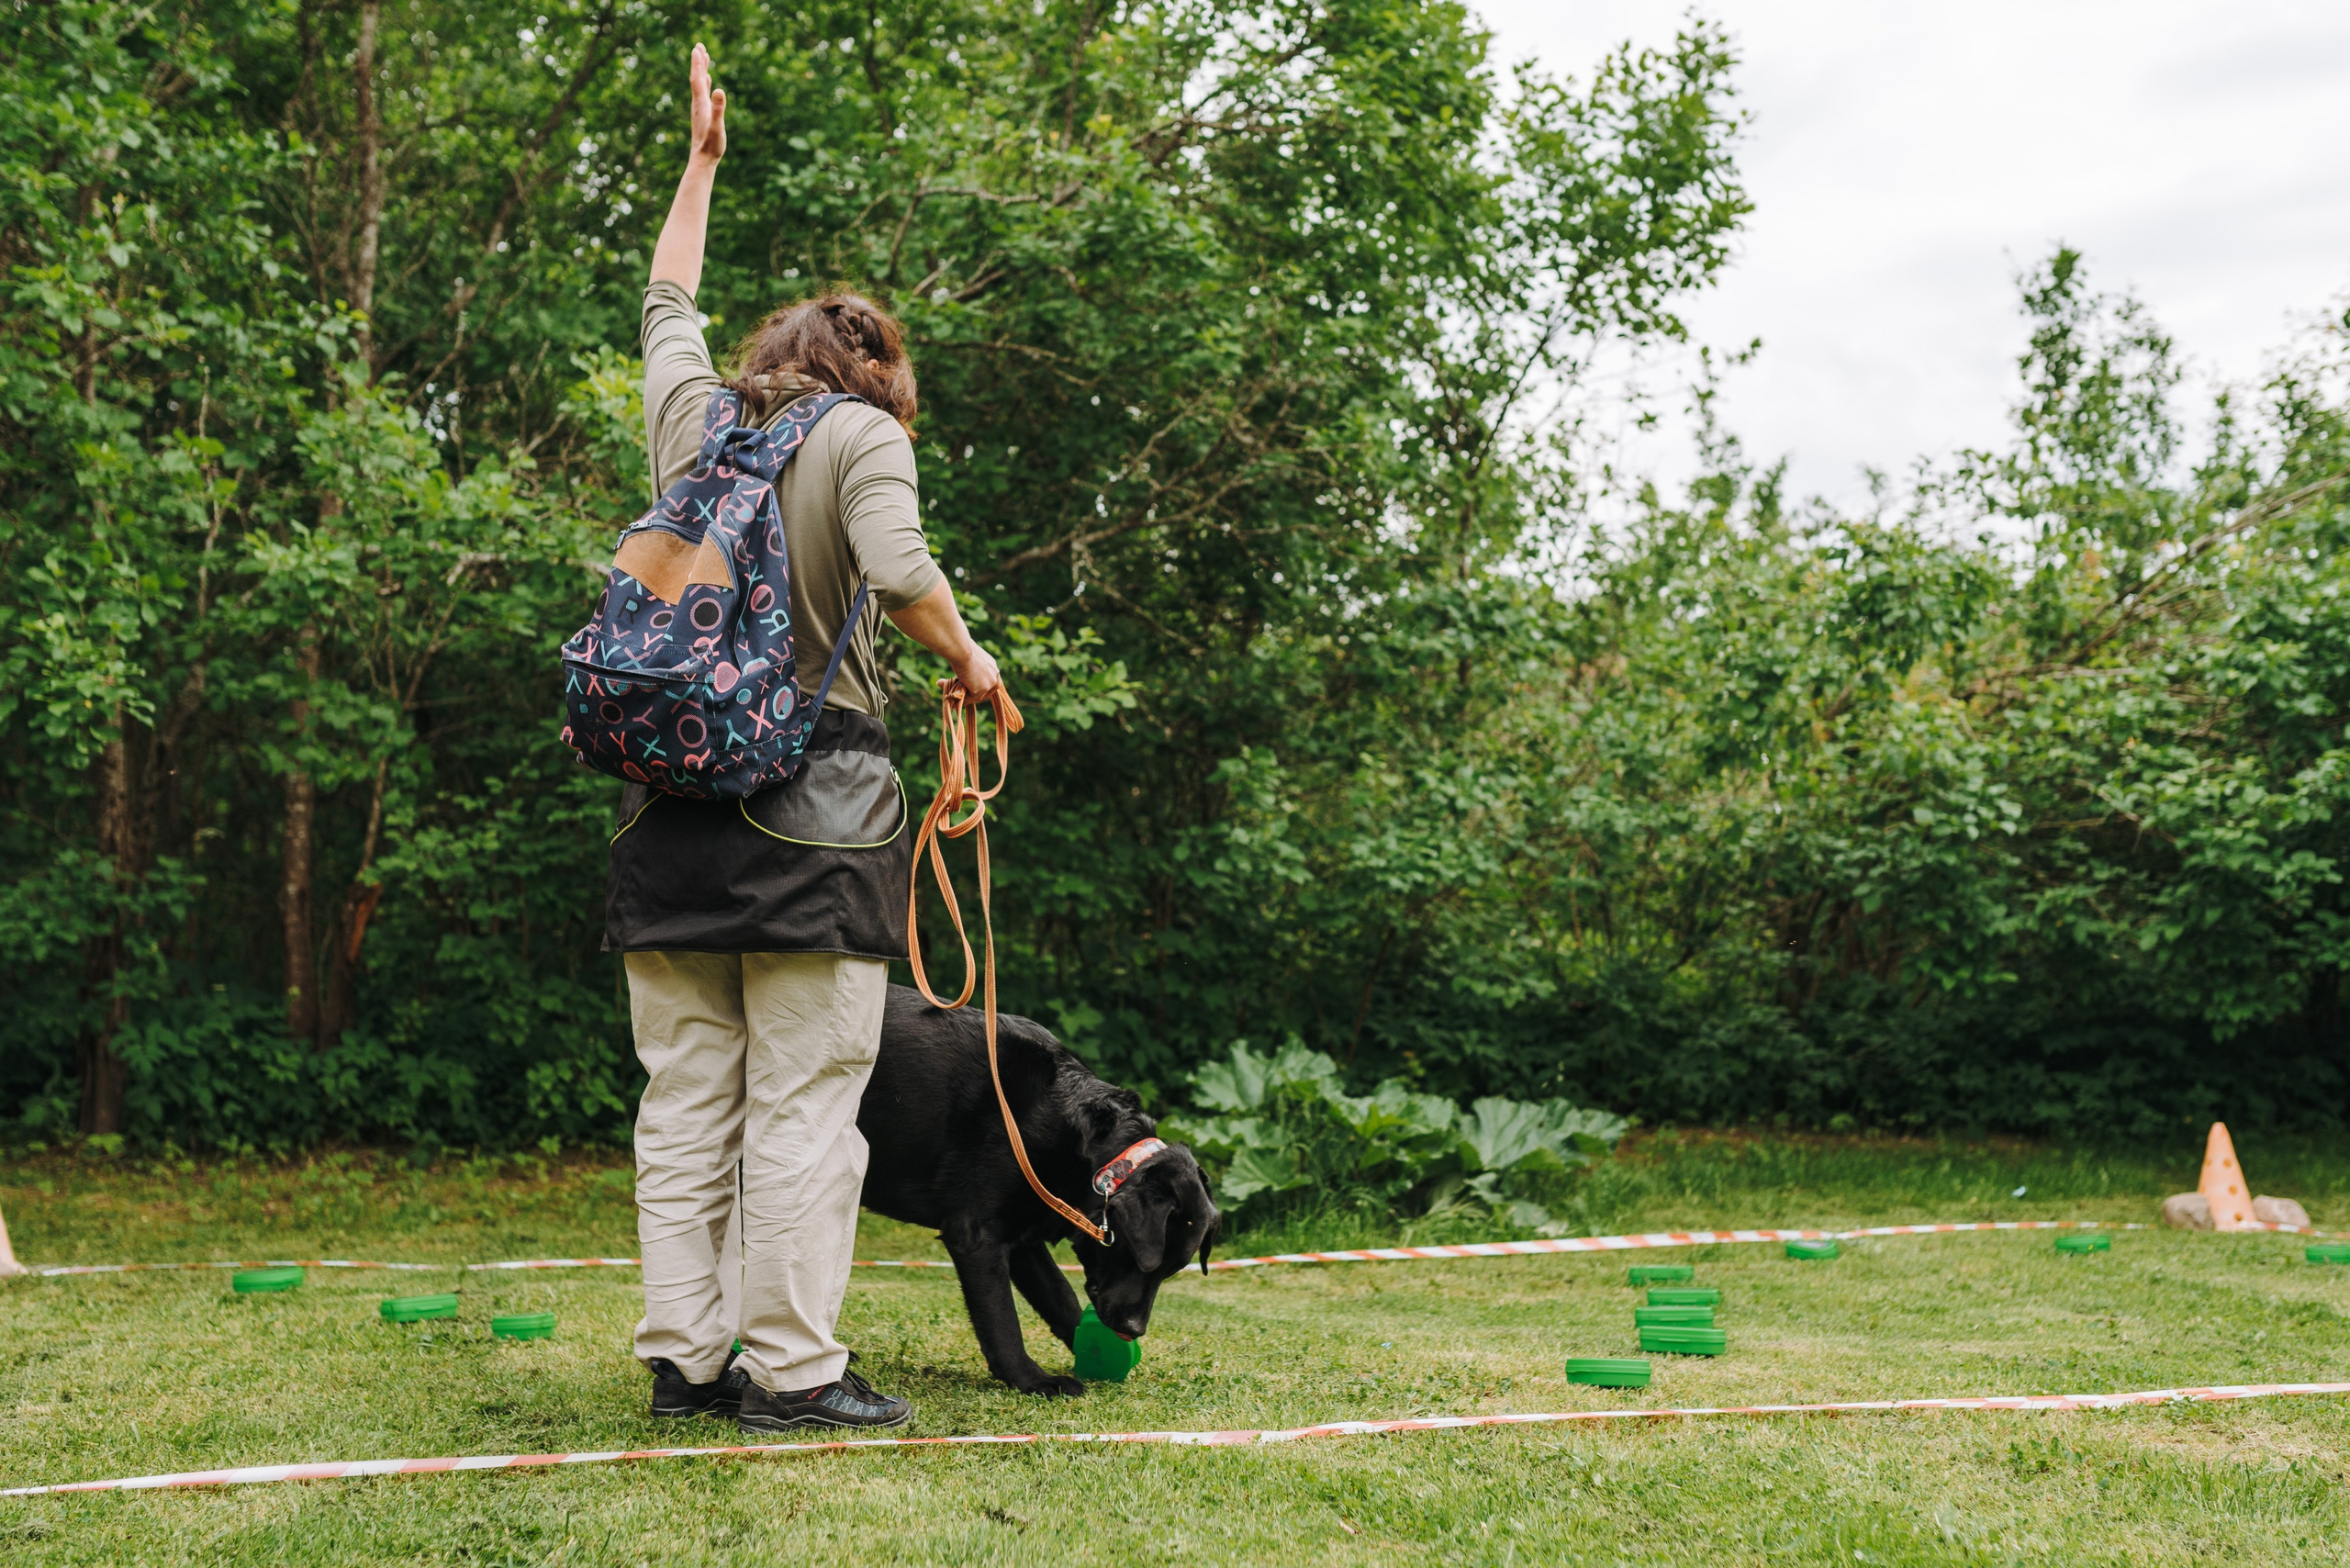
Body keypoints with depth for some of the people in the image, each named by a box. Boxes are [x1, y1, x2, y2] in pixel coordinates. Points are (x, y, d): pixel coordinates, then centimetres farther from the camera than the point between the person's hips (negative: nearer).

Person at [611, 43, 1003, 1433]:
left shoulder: (692, 418, 15)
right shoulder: (860, 436, 0)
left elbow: (668, 301, 33)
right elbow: (903, 574, -17)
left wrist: (702, 160, 43)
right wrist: (969, 659, 1)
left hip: (673, 798, 6)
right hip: (811, 806, -5)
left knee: (685, 1101, 8)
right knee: (804, 1103, -2)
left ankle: (684, 1355, 11)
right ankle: (790, 1369, -1)